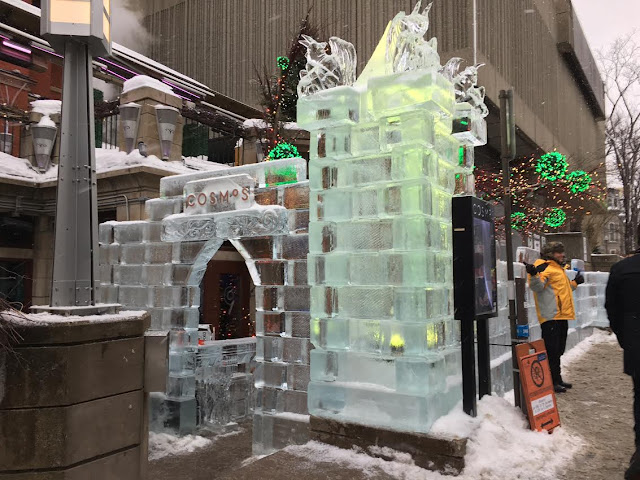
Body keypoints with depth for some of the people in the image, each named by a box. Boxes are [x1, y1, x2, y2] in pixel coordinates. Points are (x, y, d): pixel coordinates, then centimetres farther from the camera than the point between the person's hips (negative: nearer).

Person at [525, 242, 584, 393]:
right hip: (551, 316, -10)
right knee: (551, 350, -8)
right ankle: (551, 382, -4)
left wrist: (575, 283, 34)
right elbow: (537, 287, -22)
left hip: (562, 316, 10)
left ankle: (557, 379, 25)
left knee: (558, 351, 16)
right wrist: (533, 275, -39)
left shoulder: (558, 269, 24)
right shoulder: (545, 267, -7)